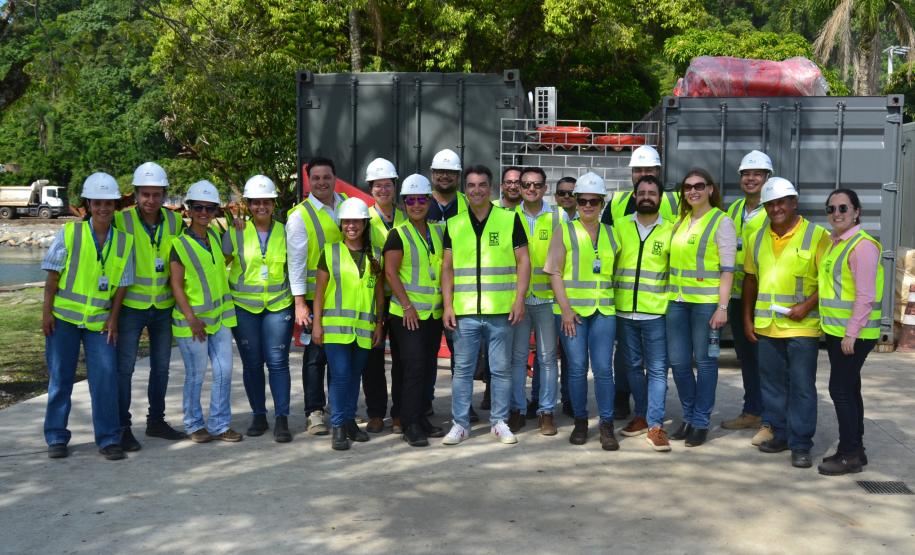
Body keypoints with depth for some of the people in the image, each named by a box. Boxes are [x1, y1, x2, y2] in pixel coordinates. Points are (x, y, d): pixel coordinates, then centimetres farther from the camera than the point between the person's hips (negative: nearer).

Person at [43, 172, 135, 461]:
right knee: (60, 377, 7)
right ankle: (56, 437, 19)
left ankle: (109, 439, 6)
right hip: (64, 316, -1)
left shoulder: (124, 240, 1)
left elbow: (122, 284, 4)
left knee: (106, 377, -3)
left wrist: (113, 319, -1)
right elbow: (53, 274, -3)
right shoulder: (69, 233, -5)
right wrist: (46, 312, -6)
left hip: (100, 319, 1)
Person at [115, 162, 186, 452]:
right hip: (131, 305, -4)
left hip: (163, 306, 4)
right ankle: (123, 427, 11)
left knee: (161, 366, 14)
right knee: (125, 366, 0)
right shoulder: (121, 221, -11)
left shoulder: (174, 221, 1)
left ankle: (156, 421, 29)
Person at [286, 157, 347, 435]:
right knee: (315, 354, -1)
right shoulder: (300, 215, -6)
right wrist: (299, 303, -13)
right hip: (315, 297, -4)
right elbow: (295, 262, -9)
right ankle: (314, 412, 8)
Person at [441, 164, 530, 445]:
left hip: (501, 311, -1)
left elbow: (523, 260, 2)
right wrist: (447, 305, 1)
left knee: (501, 369, 7)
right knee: (462, 369, 6)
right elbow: (447, 268, 9)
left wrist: (519, 300, -7)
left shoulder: (510, 219, 3)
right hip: (464, 311, 1)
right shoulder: (454, 224, 8)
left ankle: (500, 422, 19)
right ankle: (460, 424, 15)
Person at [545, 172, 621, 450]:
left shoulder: (612, 234, 12)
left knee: (603, 368, -3)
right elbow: (555, 272, -2)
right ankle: (580, 422, 16)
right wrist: (565, 309, -10)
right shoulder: (564, 232, 3)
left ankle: (606, 425, 6)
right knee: (577, 368, 2)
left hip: (603, 310, 2)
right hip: (573, 309, -2)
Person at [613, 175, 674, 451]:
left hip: (656, 312, -2)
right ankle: (641, 415, 25)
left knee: (657, 369, -2)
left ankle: (655, 425, 1)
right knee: (633, 366, 12)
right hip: (624, 312, 2)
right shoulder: (620, 226, 7)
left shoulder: (670, 229, 3)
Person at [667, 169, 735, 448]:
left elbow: (727, 269, -8)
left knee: (704, 361, 3)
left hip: (706, 300, -6)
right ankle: (689, 416, 24)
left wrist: (722, 307, -15)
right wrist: (668, 294, 9)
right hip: (678, 299, 6)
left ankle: (701, 421, 13)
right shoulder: (681, 220, 14)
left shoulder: (722, 221, -4)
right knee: (678, 361, 8)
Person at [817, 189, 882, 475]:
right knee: (849, 389, 14)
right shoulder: (834, 243, 13)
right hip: (835, 330, 9)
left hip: (853, 333, -9)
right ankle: (855, 449, 23)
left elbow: (865, 296, -19)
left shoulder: (862, 245, -14)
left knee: (841, 389, -6)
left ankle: (849, 455, 2)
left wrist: (851, 333, -21)